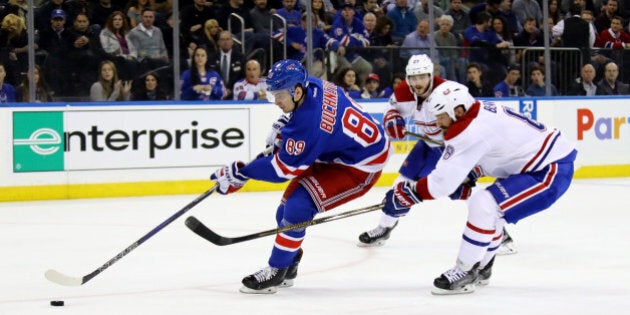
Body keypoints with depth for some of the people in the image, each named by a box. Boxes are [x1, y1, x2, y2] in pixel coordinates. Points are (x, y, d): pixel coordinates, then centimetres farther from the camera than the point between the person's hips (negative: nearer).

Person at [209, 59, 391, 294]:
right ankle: (288, 266, 26)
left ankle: (276, 272, -8)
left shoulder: (308, 125, -34)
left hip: (361, 165, -10)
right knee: (290, 202, 10)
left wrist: (239, 173, -19)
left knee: (299, 205, -20)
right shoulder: (311, 85, -10)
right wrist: (282, 127, 6)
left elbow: (284, 168, -24)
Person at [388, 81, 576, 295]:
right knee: (483, 205, 21)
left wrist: (405, 193, -13)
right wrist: (466, 178, 17)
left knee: (484, 206, -20)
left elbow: (442, 181, -23)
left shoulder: (471, 131, -24)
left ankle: (465, 273, -10)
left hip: (552, 171, -11)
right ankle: (481, 268, 33)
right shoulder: (480, 112, 5)